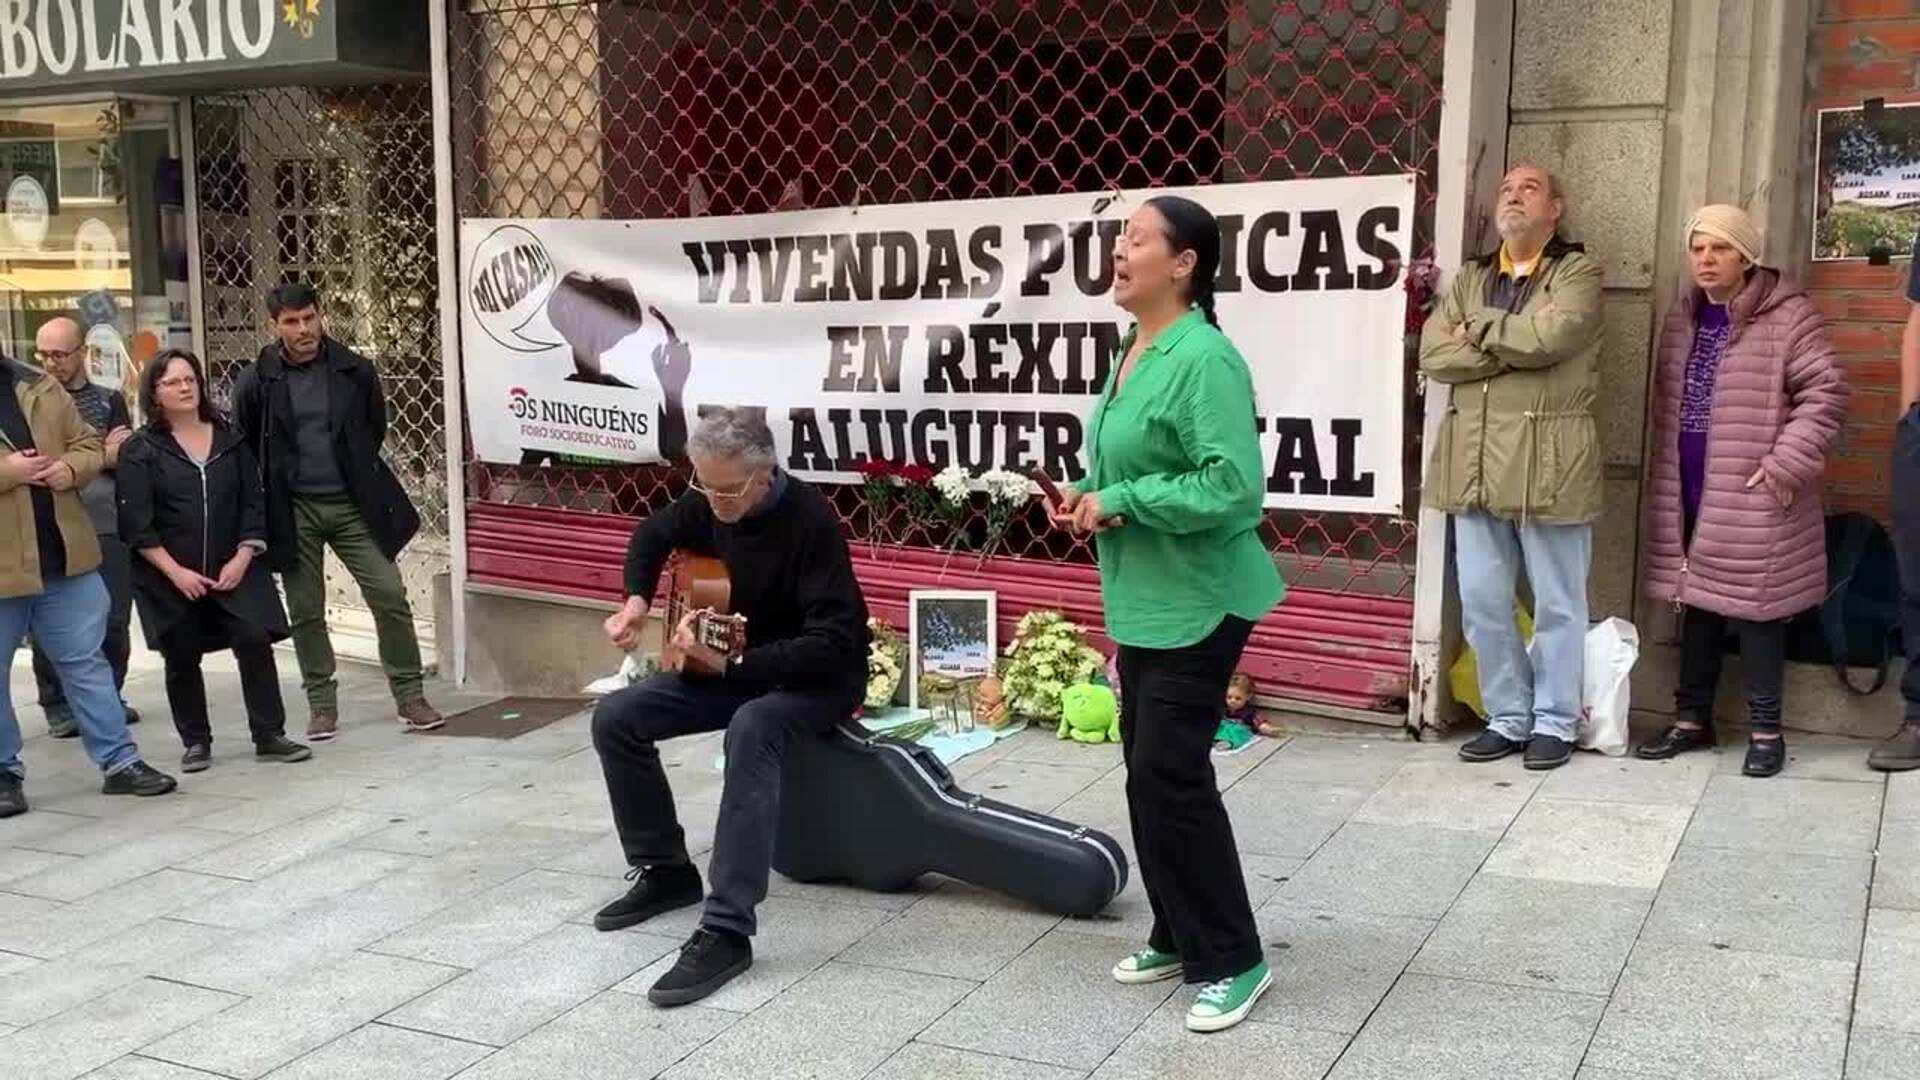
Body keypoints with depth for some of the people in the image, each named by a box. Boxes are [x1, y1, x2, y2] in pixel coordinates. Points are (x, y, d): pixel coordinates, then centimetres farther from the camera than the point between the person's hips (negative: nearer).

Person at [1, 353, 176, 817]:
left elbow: (87, 443, 14)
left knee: (86, 661, 10)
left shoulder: (40, 389, 9)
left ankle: (120, 761, 15)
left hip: (65, 559, 4)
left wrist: (72, 467, -7)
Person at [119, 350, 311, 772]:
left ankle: (269, 735, 1)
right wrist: (176, 572, -13)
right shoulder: (141, 450, -2)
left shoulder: (229, 439, 7)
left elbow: (253, 503, 6)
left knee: (256, 643, -7)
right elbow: (136, 523, -7)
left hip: (233, 570, 2)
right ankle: (196, 742, 20)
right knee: (182, 659, 7)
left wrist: (242, 558, -6)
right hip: (171, 577, -1)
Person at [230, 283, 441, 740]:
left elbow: (376, 428, 12)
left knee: (390, 595, -5)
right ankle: (322, 706, 18)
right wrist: (272, 496, 5)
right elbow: (245, 449, 7)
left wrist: (359, 476, 11)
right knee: (305, 611, 6)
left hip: (353, 504, 0)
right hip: (294, 509, 0)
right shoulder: (256, 382, -3)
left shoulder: (356, 371, -1)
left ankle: (410, 697, 5)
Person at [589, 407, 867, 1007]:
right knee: (616, 717, -5)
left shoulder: (809, 520, -28)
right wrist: (636, 602, -2)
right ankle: (664, 870, 10)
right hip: (732, 664, 8)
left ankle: (727, 931, -41)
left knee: (751, 730, -40)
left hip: (819, 677, -8)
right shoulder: (710, 502, -7)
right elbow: (654, 535, 17)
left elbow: (833, 642, -34)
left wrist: (731, 664, -37)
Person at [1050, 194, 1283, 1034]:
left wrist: (1119, 502, -21)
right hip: (1143, 600, 10)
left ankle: (1233, 961, 9)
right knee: (1146, 769, 15)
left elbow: (1232, 486, -27)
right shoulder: (1133, 352, 9)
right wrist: (1088, 497, 2)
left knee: (1170, 774, -7)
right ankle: (1179, 937, 30)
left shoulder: (1203, 358, -20)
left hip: (1196, 603, -10)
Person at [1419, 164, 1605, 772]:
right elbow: (1433, 353, 0)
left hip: (1547, 461, -5)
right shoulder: (1470, 278, 15)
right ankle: (1507, 716, 21)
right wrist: (1512, 349, -10)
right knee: (1482, 603, 8)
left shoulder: (1578, 273, 0)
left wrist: (1479, 329, -3)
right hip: (1475, 461, 5)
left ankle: (1554, 721, 17)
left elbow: (1546, 337, -19)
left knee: (1557, 603, 5)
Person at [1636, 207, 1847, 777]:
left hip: (1751, 497, -6)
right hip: (1688, 493, 6)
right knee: (1695, 600, 13)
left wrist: (1786, 464, -17)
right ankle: (1692, 718, 24)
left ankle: (1766, 729, 12)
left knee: (1755, 605, 0)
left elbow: (1825, 392, -12)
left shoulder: (1787, 315, -9)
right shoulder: (1682, 319, 12)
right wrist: (1668, 475, 16)